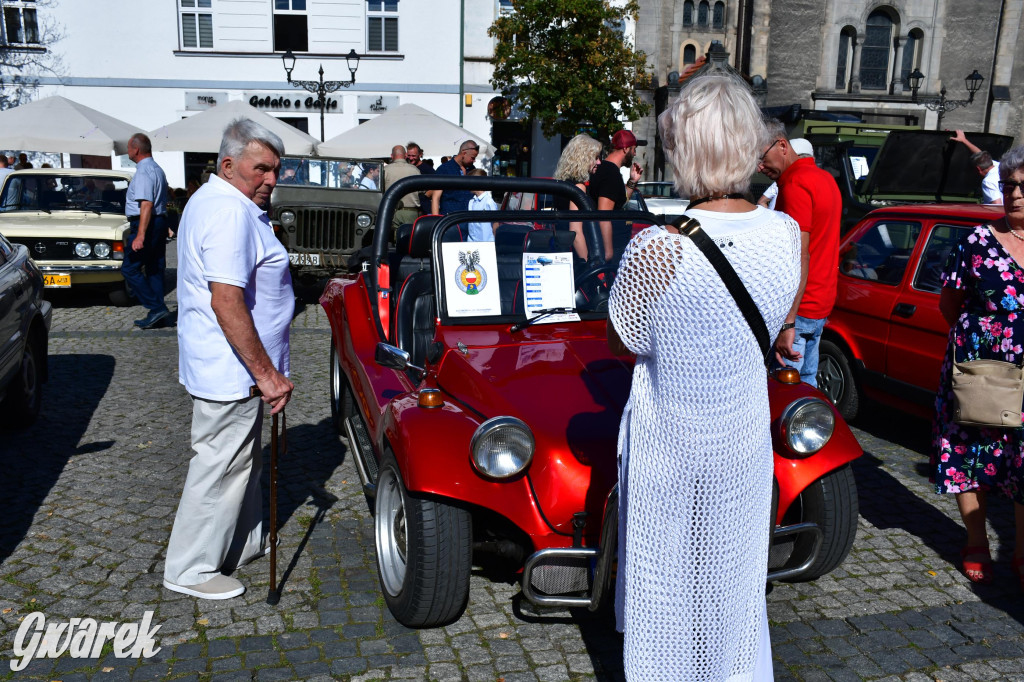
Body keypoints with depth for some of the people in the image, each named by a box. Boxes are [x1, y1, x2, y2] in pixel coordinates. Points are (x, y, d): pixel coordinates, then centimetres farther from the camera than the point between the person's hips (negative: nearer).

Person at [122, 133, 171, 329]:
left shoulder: (143, 172, -14)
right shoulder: (158, 169, 18)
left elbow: (147, 204, -24)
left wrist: (140, 236, -28)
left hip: (146, 224, -10)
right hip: (160, 223, 10)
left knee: (129, 269, -5)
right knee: (155, 269, 11)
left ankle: (157, 307, -10)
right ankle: (157, 313, 12)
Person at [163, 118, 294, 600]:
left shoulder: (214, 201, 14)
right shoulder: (229, 214, -22)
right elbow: (227, 303, -29)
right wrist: (266, 373, -25)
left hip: (224, 366, 11)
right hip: (231, 370, -11)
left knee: (240, 460, 21)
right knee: (221, 466, 1)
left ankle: (242, 545, 35)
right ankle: (190, 569, 15)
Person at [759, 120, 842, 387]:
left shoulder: (795, 186, -17)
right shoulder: (825, 178, 15)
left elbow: (799, 258, -24)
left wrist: (787, 324, -27)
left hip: (797, 309, -10)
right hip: (821, 305, 10)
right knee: (807, 383, 17)